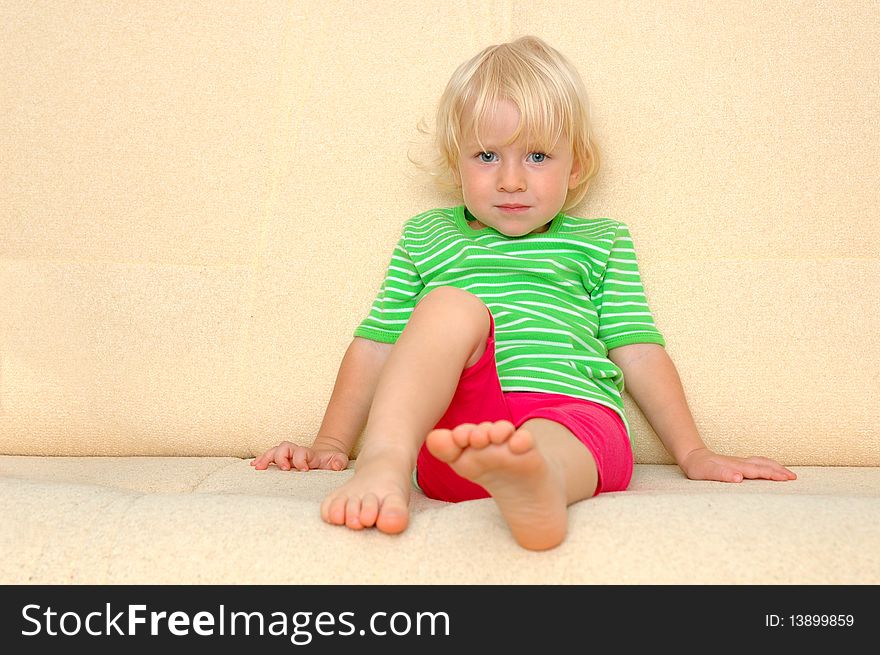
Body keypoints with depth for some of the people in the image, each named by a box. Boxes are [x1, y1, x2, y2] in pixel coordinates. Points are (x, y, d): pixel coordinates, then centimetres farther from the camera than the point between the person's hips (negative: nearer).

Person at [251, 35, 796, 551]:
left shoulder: (599, 243, 26)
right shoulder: (426, 237, 26)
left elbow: (640, 355, 21)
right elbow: (375, 349, 24)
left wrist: (694, 454, 13)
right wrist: (330, 447, 18)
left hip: (576, 419, 0)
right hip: (454, 423, 1)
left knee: (545, 447, -38)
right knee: (450, 304, -28)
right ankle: (385, 465, -47)